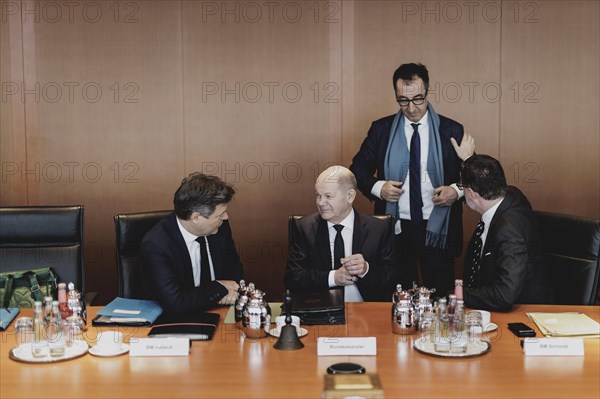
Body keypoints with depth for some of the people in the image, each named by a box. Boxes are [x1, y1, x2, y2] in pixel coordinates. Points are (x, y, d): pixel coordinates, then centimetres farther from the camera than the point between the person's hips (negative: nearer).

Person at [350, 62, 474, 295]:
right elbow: (358, 168, 9)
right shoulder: (381, 129, 4)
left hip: (437, 230, 0)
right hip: (395, 229, 1)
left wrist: (456, 190, -14)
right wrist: (377, 187, -11)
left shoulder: (451, 131, 2)